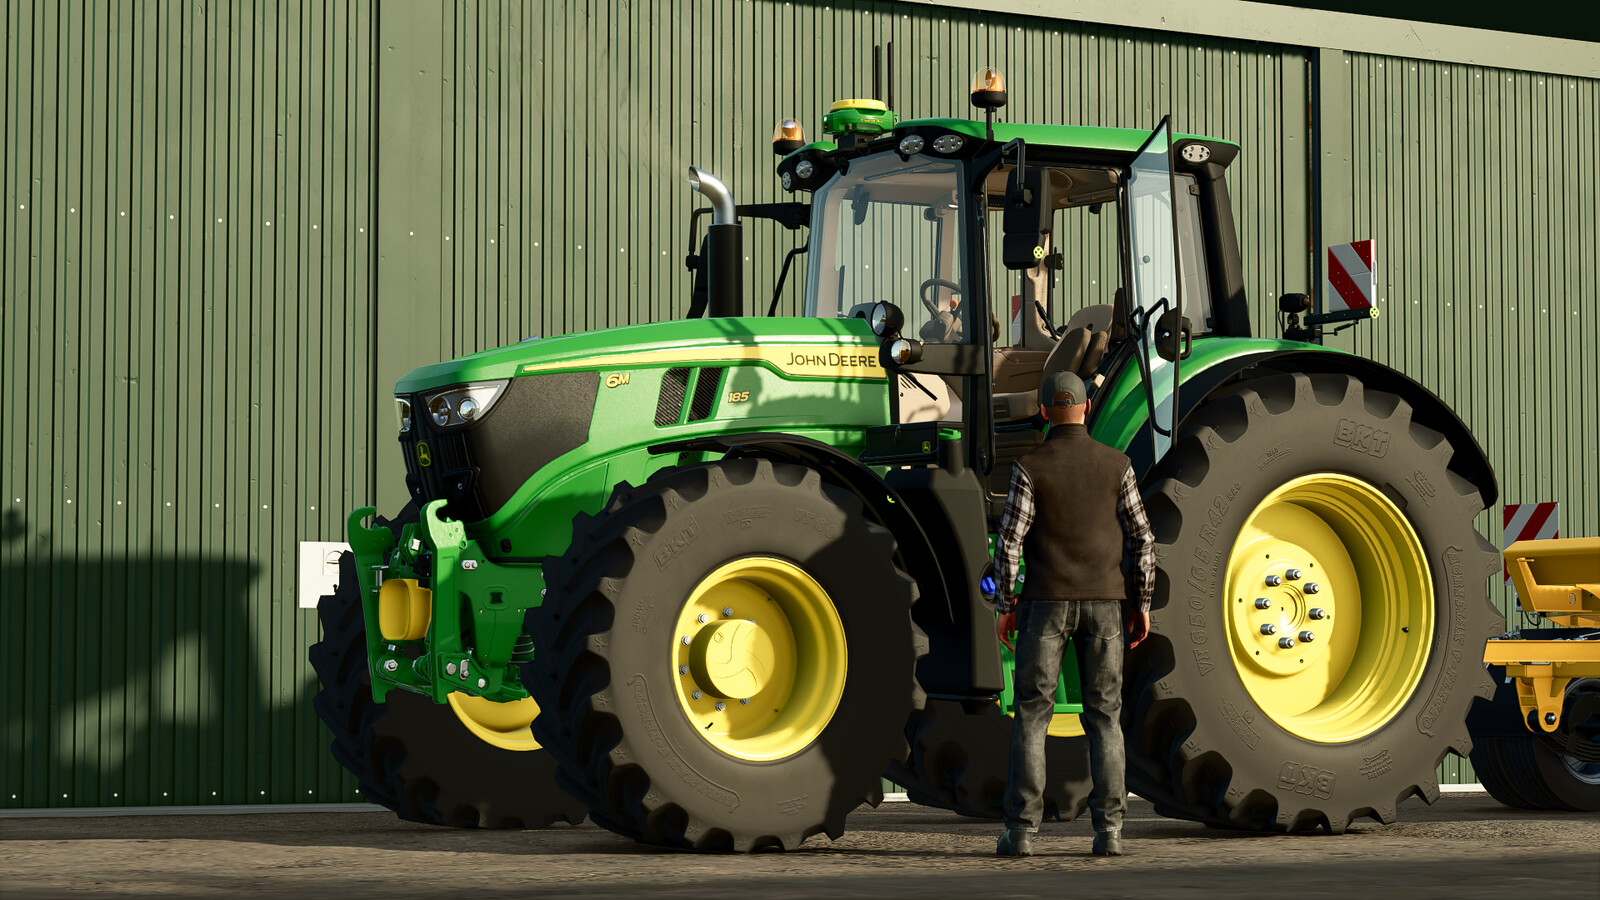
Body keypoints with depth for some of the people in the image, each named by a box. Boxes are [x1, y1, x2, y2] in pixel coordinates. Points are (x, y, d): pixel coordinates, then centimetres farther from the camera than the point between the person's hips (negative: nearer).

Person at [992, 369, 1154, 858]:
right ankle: (1108, 830, -1)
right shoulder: (1115, 464, -1)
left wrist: (1005, 607, -1)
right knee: (1104, 717, 6)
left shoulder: (1030, 467, -7)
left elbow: (1009, 541, -11)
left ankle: (1022, 831, 0)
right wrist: (1141, 606, 6)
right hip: (1102, 601, 2)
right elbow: (1140, 539, -2)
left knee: (1031, 715, 4)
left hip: (1046, 601, -2)